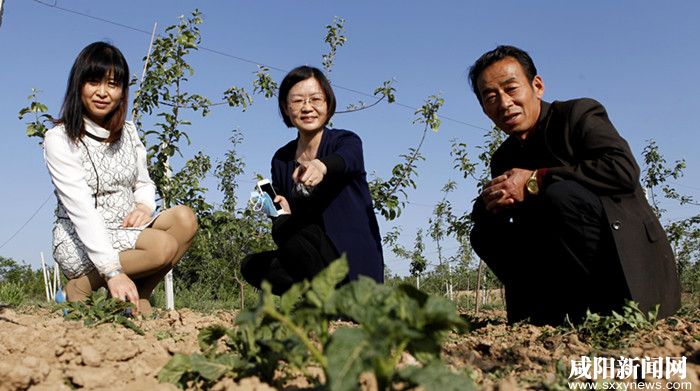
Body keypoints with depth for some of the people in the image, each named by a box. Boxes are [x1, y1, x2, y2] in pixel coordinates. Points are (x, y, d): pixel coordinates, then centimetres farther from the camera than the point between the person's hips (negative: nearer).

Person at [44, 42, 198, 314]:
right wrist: (112, 271, -31)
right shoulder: (59, 139, -11)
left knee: (184, 218, -21)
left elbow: (144, 182, 16)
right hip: (80, 243, -6)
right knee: (164, 246, -29)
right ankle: (80, 289, -8)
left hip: (127, 232, 6)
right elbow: (81, 209, -21)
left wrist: (144, 206, -11)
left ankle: (139, 298, -9)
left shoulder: (128, 132, 9)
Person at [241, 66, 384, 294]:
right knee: (252, 266, -9)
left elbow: (344, 160, -34)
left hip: (355, 259, -6)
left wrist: (322, 166, -58)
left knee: (286, 227, -26)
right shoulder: (281, 160, 7)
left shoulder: (347, 142, -8)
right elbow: (283, 211, 6)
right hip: (319, 261, 6)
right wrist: (280, 211, -19)